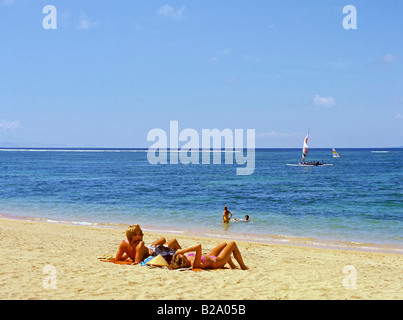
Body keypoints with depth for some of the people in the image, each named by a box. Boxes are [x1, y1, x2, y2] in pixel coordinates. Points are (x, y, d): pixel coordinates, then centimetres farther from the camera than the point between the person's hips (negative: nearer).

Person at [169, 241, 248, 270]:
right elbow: (199, 246, -58)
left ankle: (232, 265, 46)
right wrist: (182, 251, -56)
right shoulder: (194, 264, -46)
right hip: (217, 262, -8)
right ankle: (243, 266, 30)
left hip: (209, 257, 8)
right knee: (233, 244, 11)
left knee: (225, 244, 29)